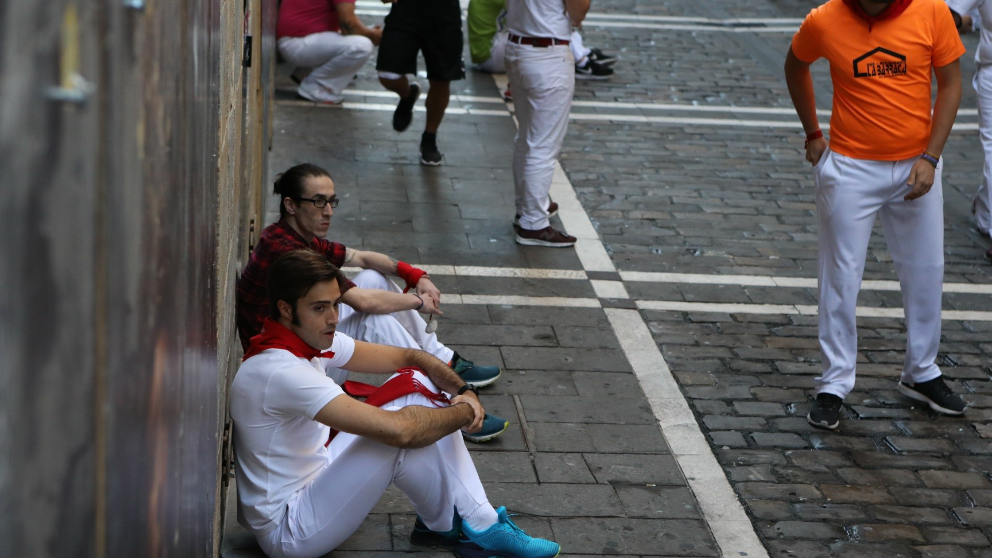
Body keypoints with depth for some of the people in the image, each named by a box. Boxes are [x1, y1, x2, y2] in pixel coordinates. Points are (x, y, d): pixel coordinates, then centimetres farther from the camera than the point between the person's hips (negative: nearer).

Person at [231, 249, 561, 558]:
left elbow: (407, 358, 10)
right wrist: (466, 412, -18)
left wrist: (464, 390, -9)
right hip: (288, 531, -10)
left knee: (415, 382, 2)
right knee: (406, 424, -26)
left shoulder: (314, 340, 1)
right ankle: (445, 527, 1)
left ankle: (481, 522, -1)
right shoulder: (280, 372, -30)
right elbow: (398, 431, -35)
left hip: (315, 480, 10)